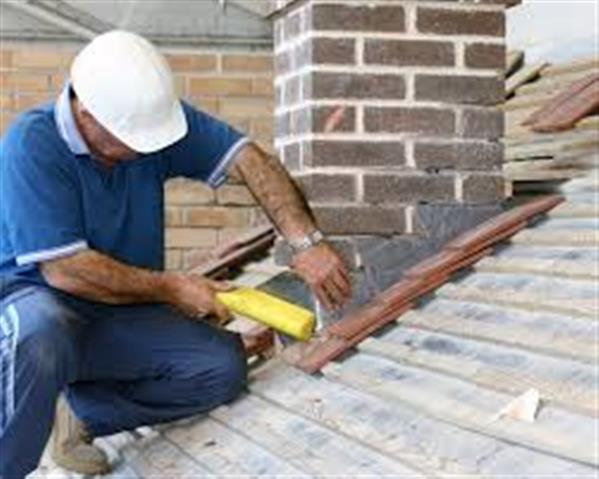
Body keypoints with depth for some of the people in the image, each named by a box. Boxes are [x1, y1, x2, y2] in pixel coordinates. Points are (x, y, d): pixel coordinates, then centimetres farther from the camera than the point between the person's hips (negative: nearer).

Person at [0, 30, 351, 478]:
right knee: (40, 337, -41)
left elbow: (250, 162, -10)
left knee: (224, 365, -15)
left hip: (123, 314, 6)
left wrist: (307, 243, -24)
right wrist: (173, 288, -16)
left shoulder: (152, 116, -7)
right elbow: (64, 270, -24)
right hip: (37, 300, -6)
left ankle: (86, 412, 1)